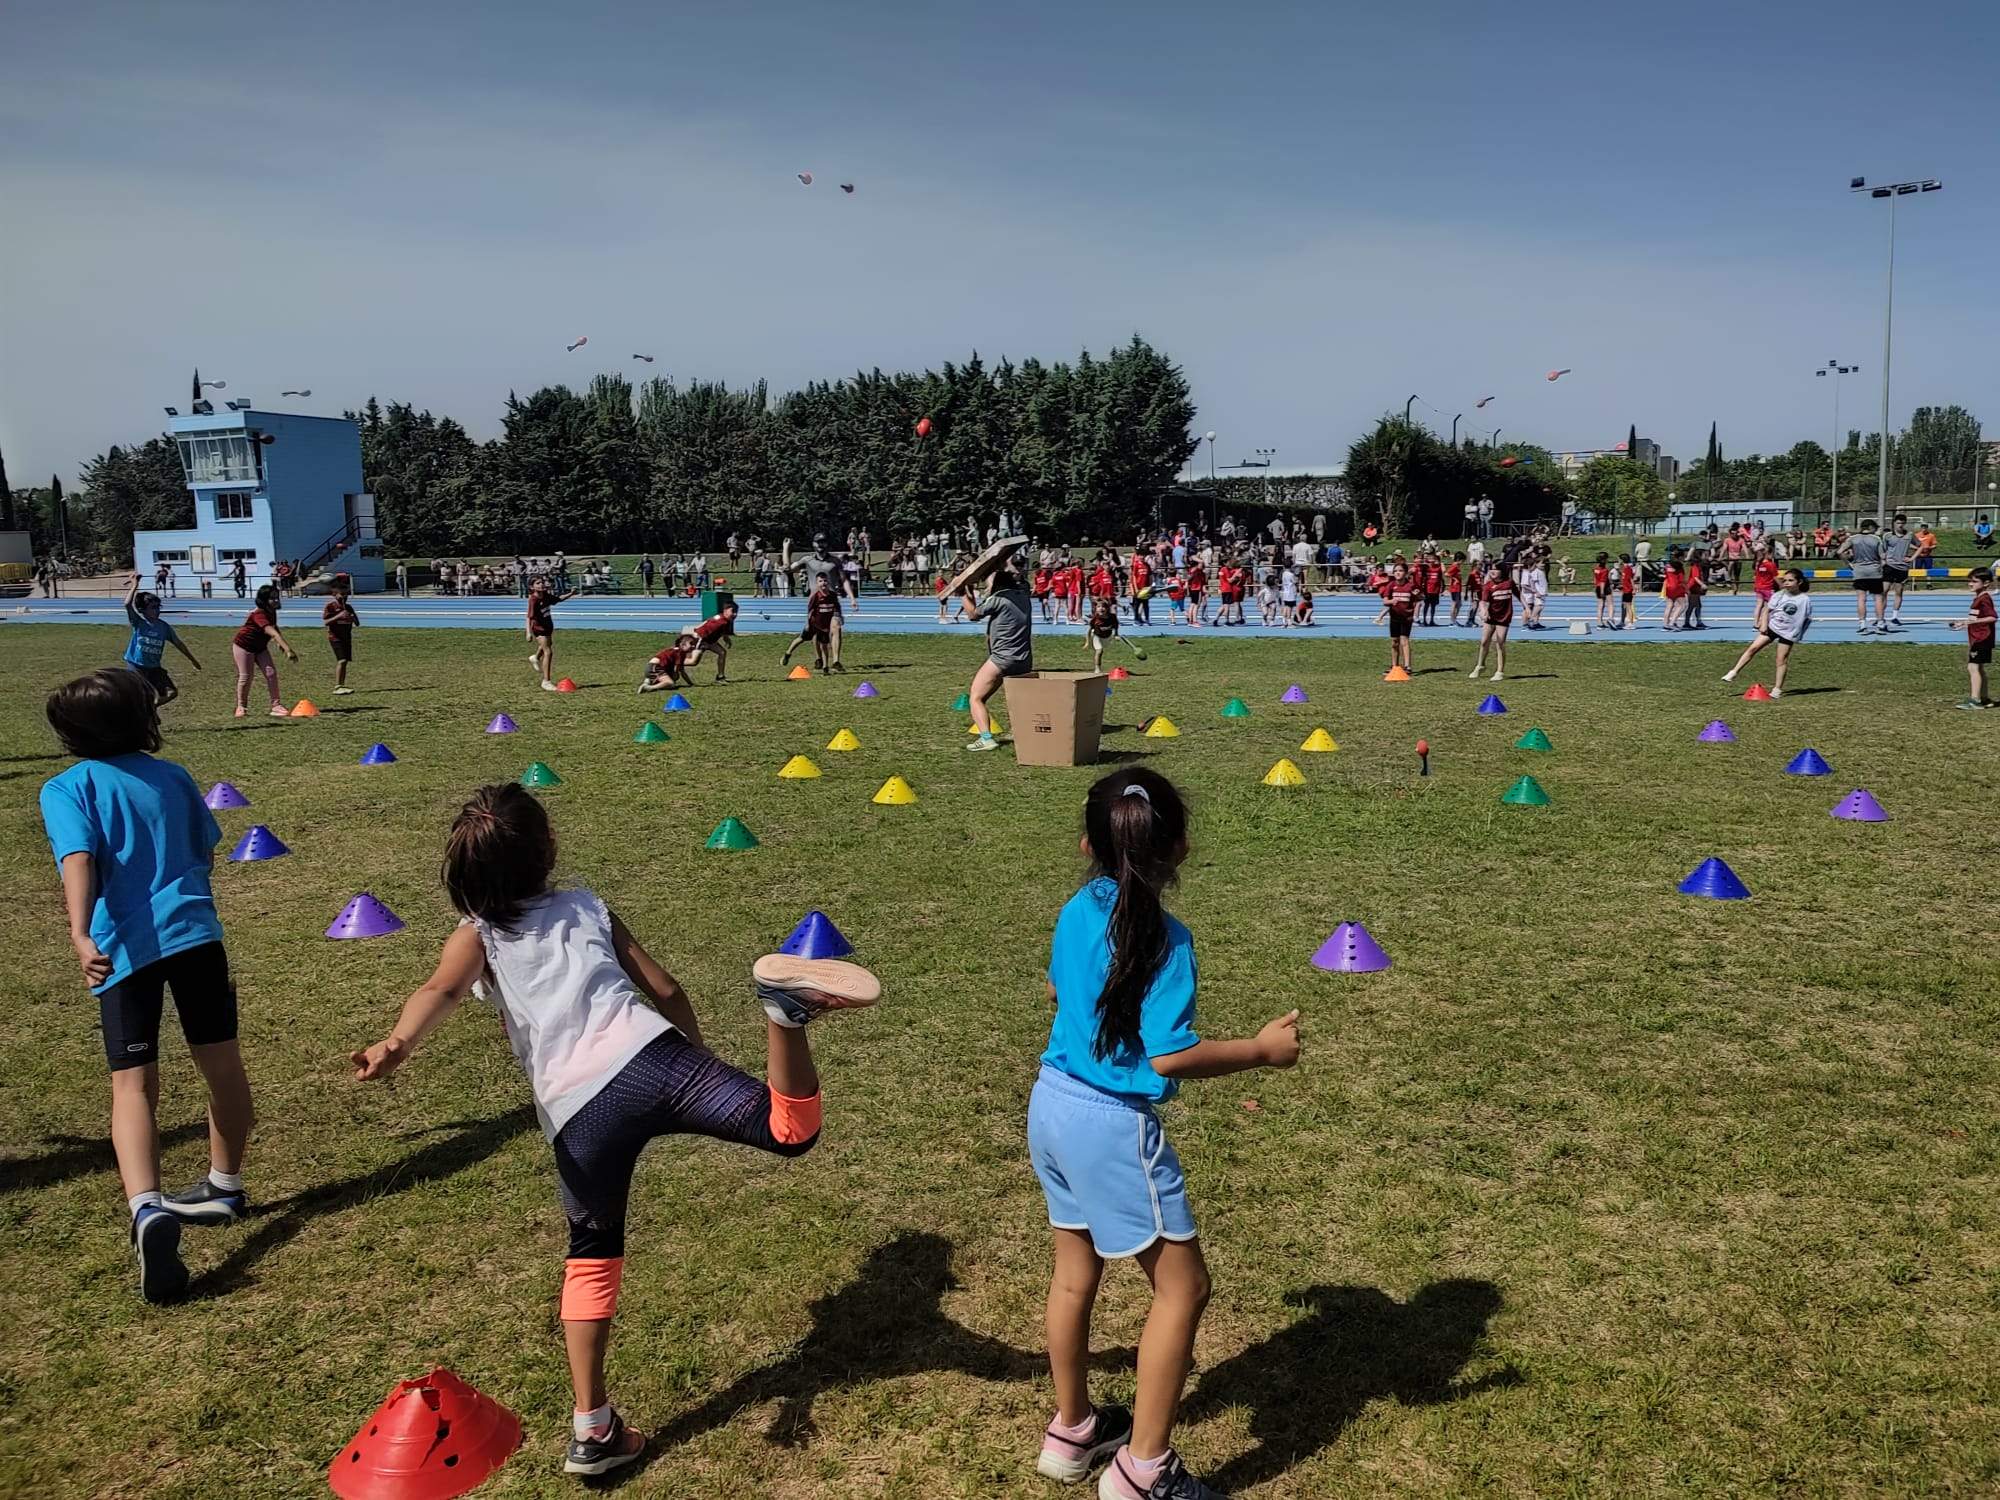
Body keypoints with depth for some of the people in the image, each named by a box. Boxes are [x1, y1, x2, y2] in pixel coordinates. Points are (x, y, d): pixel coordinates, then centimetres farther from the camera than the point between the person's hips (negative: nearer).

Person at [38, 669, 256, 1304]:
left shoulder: (66, 788, 5)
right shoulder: (173, 776, 16)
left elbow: (79, 858, -13)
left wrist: (80, 932, -26)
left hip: (124, 945, -3)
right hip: (195, 930, 3)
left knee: (132, 1085, -5)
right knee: (222, 1063, 16)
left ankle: (147, 1209, -26)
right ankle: (225, 1186, 32)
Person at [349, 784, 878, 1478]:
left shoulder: (478, 935, 19)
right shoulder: (588, 908, 23)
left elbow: (441, 989, -5)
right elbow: (667, 992, 21)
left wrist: (397, 1044, -22)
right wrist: (701, 1062, 36)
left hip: (577, 1111, 1)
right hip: (648, 1057, 0)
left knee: (592, 1256, 21)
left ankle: (592, 1430, 19)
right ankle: (782, 1002, -35)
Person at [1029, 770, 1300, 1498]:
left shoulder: (1078, 911, 1)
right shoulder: (1165, 939, -21)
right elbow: (1170, 1057, -23)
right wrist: (1260, 1049, -11)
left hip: (1053, 1106, 8)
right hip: (1113, 1125, -8)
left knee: (1075, 1272, 23)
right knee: (1183, 1286, 7)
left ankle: (1071, 1429, 40)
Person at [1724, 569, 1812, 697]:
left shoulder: (1805, 599, -6)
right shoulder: (1780, 595, 0)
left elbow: (1807, 619, 2)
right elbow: (1767, 610, 5)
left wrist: (1800, 635, 1)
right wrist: (1764, 625, -7)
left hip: (1788, 633, -2)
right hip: (1772, 627, 2)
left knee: (1782, 660, 0)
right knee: (1752, 648, -7)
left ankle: (1777, 689, 7)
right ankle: (1733, 673, -2)